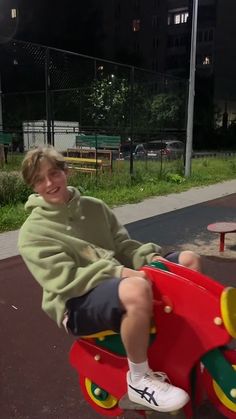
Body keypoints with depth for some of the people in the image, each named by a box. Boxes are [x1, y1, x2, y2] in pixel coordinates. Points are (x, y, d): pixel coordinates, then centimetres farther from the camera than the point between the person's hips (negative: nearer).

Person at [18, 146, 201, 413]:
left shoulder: (94, 206, 12)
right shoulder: (32, 231, -7)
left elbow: (123, 245, 11)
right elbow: (64, 280, -17)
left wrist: (150, 257, -10)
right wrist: (117, 273, -26)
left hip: (117, 278, 7)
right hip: (78, 302, -7)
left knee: (189, 260, 5)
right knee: (137, 290, -41)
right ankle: (139, 380, -14)